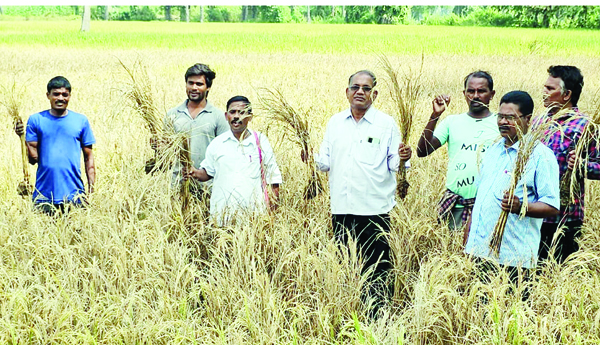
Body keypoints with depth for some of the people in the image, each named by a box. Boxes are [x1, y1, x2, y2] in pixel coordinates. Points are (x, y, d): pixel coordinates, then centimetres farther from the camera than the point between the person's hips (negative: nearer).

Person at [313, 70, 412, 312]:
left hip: (374, 209, -4)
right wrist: (311, 156, -5)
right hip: (341, 208, 4)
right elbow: (325, 162, 14)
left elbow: (392, 165, 0)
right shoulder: (335, 123, 12)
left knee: (375, 269, -2)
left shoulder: (386, 124, 2)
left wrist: (401, 159, -21)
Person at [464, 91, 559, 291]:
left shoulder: (540, 155, -6)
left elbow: (552, 207, -12)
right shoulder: (493, 150, 18)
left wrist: (521, 207, -29)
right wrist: (468, 231, 22)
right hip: (478, 251, 7)